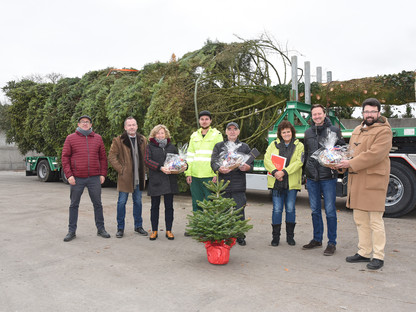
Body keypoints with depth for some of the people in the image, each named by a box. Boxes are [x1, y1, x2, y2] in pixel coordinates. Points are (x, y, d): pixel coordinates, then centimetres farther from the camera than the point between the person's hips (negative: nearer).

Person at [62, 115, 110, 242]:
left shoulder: (98, 138, 9)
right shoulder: (70, 138, 4)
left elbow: (103, 158, 11)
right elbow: (65, 158, 1)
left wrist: (103, 174, 4)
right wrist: (69, 175, -8)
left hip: (94, 178, 1)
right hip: (77, 179, -1)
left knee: (97, 204, 8)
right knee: (74, 205, 8)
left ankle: (100, 229, 20)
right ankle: (71, 231, 19)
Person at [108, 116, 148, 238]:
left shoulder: (143, 140, 8)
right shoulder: (118, 140, -5)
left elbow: (146, 156, 17)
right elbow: (111, 156, -6)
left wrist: (144, 170, 7)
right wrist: (121, 169, -12)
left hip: (139, 177, 4)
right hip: (125, 177, -4)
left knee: (138, 202, 12)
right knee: (122, 202, 2)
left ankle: (138, 226, 25)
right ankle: (120, 228, 15)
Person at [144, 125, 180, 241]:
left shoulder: (171, 147, 14)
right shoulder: (150, 146, 4)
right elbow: (147, 160, -9)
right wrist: (160, 168, -22)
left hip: (169, 180, 2)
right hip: (155, 180, -2)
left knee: (169, 206, 6)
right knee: (155, 206, 7)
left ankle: (169, 230, 15)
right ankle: (154, 231, 16)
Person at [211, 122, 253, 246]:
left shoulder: (244, 147, 14)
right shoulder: (219, 146, 13)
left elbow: (251, 164, 11)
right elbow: (213, 162, 2)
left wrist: (246, 167, -14)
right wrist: (220, 169, -20)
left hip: (239, 185, 0)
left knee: (239, 212, -1)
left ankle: (240, 237, 13)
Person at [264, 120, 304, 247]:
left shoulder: (299, 146, 6)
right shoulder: (274, 144, 10)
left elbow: (299, 162, -7)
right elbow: (267, 159, 0)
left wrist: (284, 172, -18)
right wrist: (275, 171, -17)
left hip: (292, 183, 0)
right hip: (276, 182, 1)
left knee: (290, 209, 5)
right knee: (277, 209, 1)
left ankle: (290, 236, 20)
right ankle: (275, 236, 12)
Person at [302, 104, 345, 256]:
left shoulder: (334, 130, 0)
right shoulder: (308, 132, 13)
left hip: (328, 176, -4)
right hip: (312, 177, 4)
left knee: (330, 210, 0)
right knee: (315, 210, 12)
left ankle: (332, 242, 11)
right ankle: (317, 239, 25)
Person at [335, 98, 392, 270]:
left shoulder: (384, 131, -7)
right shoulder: (357, 130, 19)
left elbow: (375, 154, -19)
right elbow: (352, 151, 24)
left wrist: (351, 164, -17)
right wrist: (343, 162, 4)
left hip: (374, 180, -8)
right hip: (356, 180, 8)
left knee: (375, 220, -3)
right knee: (360, 220, 13)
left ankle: (378, 256, 7)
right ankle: (364, 252, 24)